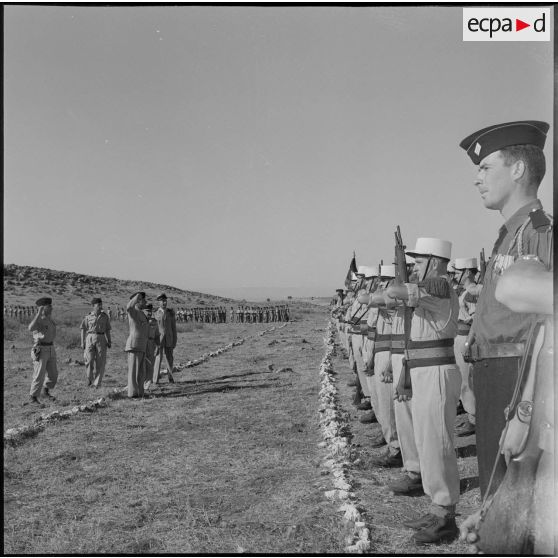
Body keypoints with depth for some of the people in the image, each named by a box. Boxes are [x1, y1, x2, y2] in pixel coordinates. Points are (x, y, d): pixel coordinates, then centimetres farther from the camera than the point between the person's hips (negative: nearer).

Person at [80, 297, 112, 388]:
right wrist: (82, 342, 1)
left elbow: (107, 330, 10)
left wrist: (109, 341, 2)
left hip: (101, 339, 1)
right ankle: (90, 377, 16)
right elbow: (83, 329, 7)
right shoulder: (88, 317, 4)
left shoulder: (105, 316, 7)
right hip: (90, 338, -1)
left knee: (100, 362, -2)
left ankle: (97, 383, 6)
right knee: (89, 360, -11)